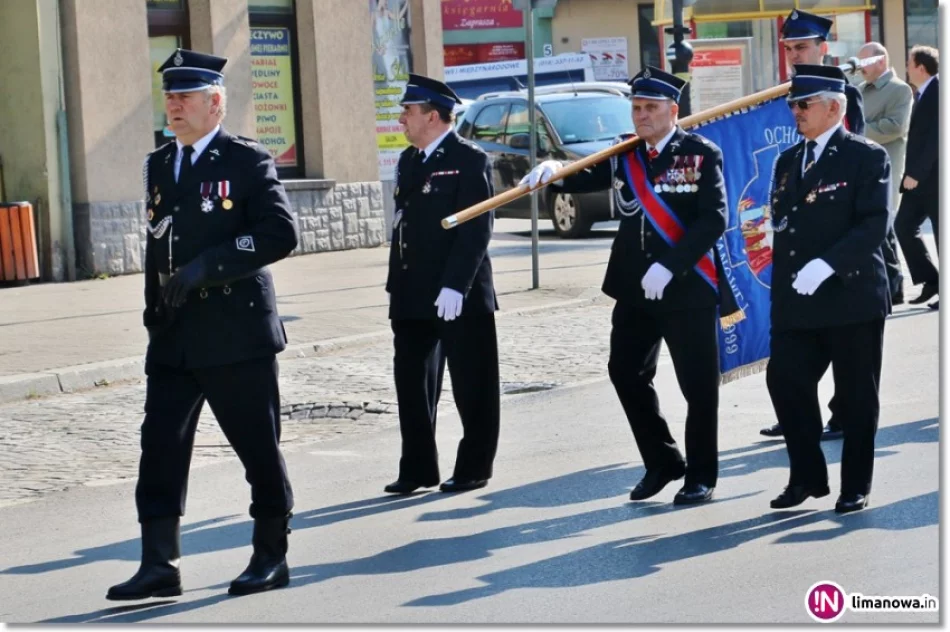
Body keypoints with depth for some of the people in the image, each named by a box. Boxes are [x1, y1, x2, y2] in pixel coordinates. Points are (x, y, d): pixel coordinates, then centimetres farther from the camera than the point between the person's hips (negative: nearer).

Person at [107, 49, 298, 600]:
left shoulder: (247, 162, -6)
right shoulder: (159, 165, 14)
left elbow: (281, 234, -16)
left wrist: (208, 266, -21)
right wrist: (155, 313, 11)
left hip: (236, 332, -6)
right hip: (174, 337, 6)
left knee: (259, 448, 4)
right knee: (161, 445, -1)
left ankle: (272, 556, 17)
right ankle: (160, 565, 2)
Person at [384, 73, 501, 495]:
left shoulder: (469, 160, -9)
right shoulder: (408, 161, 15)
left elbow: (477, 229, -16)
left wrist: (455, 286, -22)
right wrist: (397, 285, 12)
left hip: (459, 296, -7)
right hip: (413, 296, 7)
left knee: (472, 386, 3)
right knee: (411, 383, 8)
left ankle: (474, 468, 13)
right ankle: (418, 468, 17)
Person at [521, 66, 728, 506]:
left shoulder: (702, 154, -7)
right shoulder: (625, 155, 9)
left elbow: (713, 220, -14)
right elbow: (584, 178, 3)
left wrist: (670, 265, -22)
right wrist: (553, 170, -20)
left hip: (687, 289, -6)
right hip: (633, 289, 6)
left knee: (698, 385, 1)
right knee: (626, 373, 10)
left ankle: (701, 476, 17)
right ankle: (662, 462, 26)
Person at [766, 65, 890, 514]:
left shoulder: (867, 157, -5)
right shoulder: (788, 161, 16)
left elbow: (875, 224, -15)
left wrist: (827, 265, -24)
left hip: (852, 295, -5)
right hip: (796, 302, 6)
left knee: (856, 396, 3)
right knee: (784, 380, -2)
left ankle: (855, 488, 15)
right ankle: (807, 476, 13)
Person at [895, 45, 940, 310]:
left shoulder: (938, 92, -14)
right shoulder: (924, 94, 15)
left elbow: (936, 137, -21)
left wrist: (916, 174, -21)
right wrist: (911, 173, 10)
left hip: (934, 179, -9)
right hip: (918, 178, 9)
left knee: (942, 233, -1)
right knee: (904, 226, 5)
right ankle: (930, 281, 12)